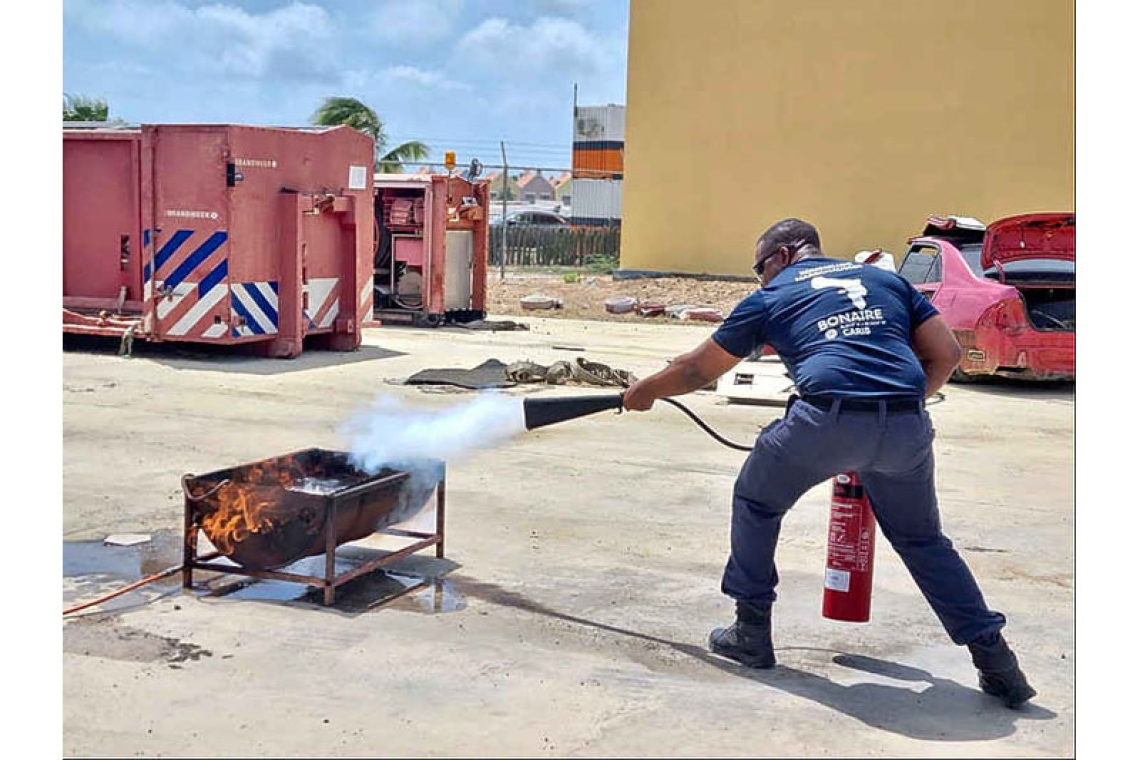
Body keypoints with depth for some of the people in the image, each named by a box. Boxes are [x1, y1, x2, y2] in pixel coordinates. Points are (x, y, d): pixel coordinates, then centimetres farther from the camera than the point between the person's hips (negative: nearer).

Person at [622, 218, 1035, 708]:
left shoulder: (770, 297, 20)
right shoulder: (886, 279, 28)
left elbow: (699, 369, 27)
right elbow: (946, 353, 20)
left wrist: (646, 391, 44)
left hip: (827, 420, -3)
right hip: (908, 426, 4)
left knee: (756, 503, 23)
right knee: (922, 539, 24)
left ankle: (752, 633, 26)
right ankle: (994, 657, 20)